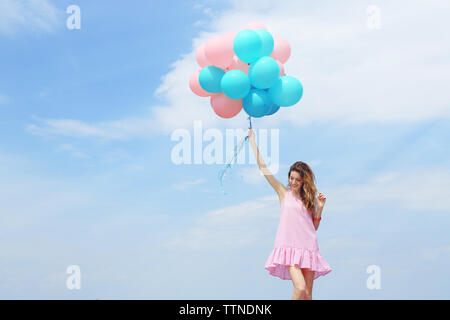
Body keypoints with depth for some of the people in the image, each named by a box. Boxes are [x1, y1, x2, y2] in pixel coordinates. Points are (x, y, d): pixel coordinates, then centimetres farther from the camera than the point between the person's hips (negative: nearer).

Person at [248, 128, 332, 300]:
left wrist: (320, 208, 4)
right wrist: (252, 139, 8)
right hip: (289, 246, -4)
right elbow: (262, 167, 7)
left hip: (308, 247, 4)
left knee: (308, 293, 0)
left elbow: (314, 227, 17)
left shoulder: (309, 198, 16)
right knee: (300, 288, -21)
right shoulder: (284, 192, 9)